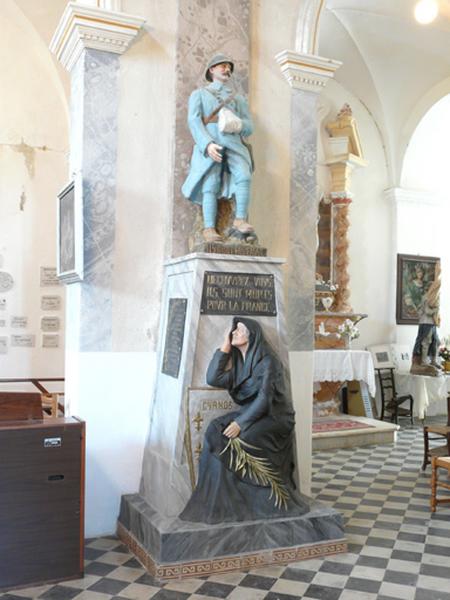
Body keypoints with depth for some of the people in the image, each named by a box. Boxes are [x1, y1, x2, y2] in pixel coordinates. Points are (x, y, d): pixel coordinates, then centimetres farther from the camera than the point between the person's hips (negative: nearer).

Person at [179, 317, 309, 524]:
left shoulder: (267, 361, -13)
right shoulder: (238, 362, 9)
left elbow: (264, 399, -21)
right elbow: (212, 379, -4)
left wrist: (241, 423, -29)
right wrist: (225, 347, -2)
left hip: (273, 418, -6)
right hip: (250, 415, 7)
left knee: (238, 438, -31)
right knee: (216, 431, -19)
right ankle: (221, 500, -16)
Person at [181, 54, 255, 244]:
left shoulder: (238, 99, 30)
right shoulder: (199, 94, 19)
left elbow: (249, 127, 19)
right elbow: (194, 121, 1)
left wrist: (237, 125, -8)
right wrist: (208, 144, -18)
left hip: (233, 144, 2)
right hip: (209, 145, -2)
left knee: (243, 176, -26)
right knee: (210, 186, -20)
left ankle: (240, 221, -30)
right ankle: (209, 229, -26)